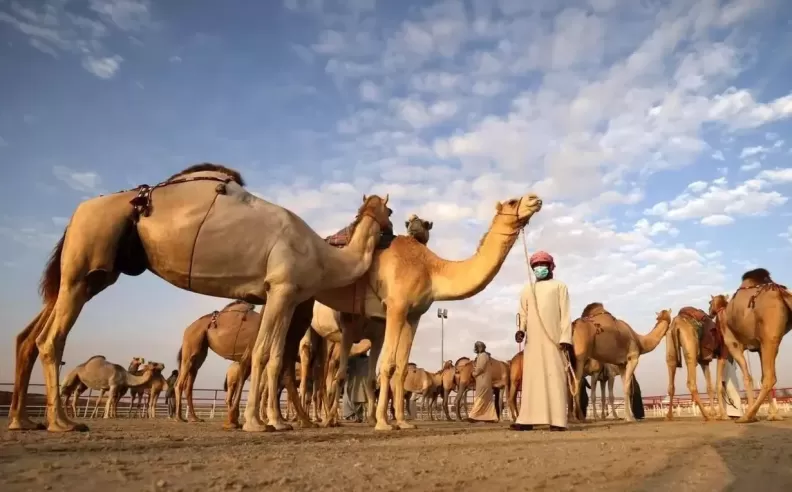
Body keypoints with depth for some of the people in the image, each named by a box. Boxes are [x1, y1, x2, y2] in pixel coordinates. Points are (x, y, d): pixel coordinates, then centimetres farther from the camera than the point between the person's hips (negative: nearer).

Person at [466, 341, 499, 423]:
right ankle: (492, 417, 7)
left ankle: (473, 415, -12)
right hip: (482, 380, 10)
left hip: (483, 380, -10)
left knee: (480, 398, -10)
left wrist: (474, 373, -5)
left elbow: (480, 368, -18)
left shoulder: (483, 355, -12)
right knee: (487, 399, 7)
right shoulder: (481, 355, 18)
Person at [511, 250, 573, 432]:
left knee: (555, 376, -7)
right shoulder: (527, 290, 21)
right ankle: (527, 419, 0)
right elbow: (523, 314, 16)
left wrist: (565, 337, -10)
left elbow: (565, 314, 2)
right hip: (533, 339, 4)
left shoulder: (559, 286, 11)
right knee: (531, 376, 1)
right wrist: (521, 330, -4)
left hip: (553, 338, -4)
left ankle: (558, 420, -8)